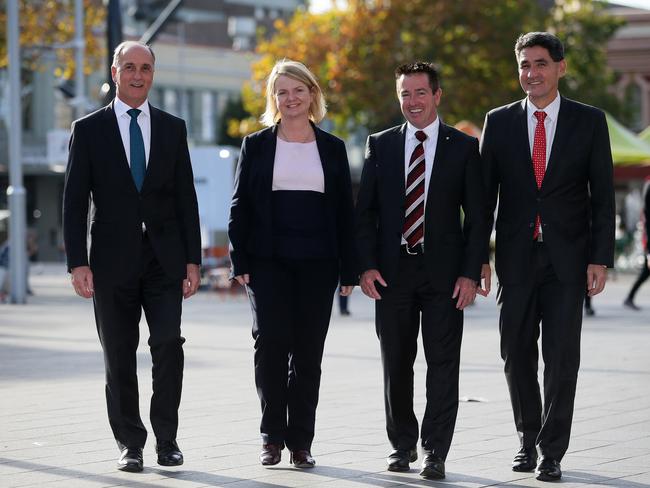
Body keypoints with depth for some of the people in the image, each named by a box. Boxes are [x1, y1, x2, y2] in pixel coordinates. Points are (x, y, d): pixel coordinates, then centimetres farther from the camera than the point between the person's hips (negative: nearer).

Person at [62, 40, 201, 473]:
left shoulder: (173, 128, 10)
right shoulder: (89, 129, 4)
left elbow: (186, 197, 9)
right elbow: (74, 201, 1)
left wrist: (193, 259, 2)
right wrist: (78, 263, -7)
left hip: (164, 259, 1)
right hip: (113, 259, -1)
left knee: (168, 346, -10)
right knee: (119, 357, 3)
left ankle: (166, 439, 2)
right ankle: (130, 444, 12)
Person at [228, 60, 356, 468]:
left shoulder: (332, 148, 9)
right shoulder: (256, 145, 6)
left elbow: (345, 212, 8)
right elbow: (240, 207, 5)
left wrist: (349, 270, 3)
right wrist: (240, 262, -4)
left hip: (317, 265, 1)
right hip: (269, 262, -1)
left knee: (309, 352, 2)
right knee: (271, 344, -8)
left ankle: (301, 441, 8)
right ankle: (273, 438, 1)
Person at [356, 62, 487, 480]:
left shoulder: (463, 147, 3)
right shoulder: (381, 145, 8)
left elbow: (477, 216, 1)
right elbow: (365, 211, 8)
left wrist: (471, 273, -7)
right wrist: (367, 266, -4)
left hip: (444, 272, -2)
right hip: (392, 271, 2)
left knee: (443, 364, -2)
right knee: (396, 364, 8)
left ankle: (436, 453, 3)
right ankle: (403, 445, 21)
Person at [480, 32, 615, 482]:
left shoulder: (589, 121, 1)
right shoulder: (500, 122, 5)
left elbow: (603, 195, 1)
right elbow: (485, 193, 6)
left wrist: (600, 258, -7)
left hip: (567, 258, -2)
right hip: (516, 256, 2)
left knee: (562, 359, -3)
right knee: (517, 356, 8)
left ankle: (552, 452, 5)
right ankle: (529, 439, 27)